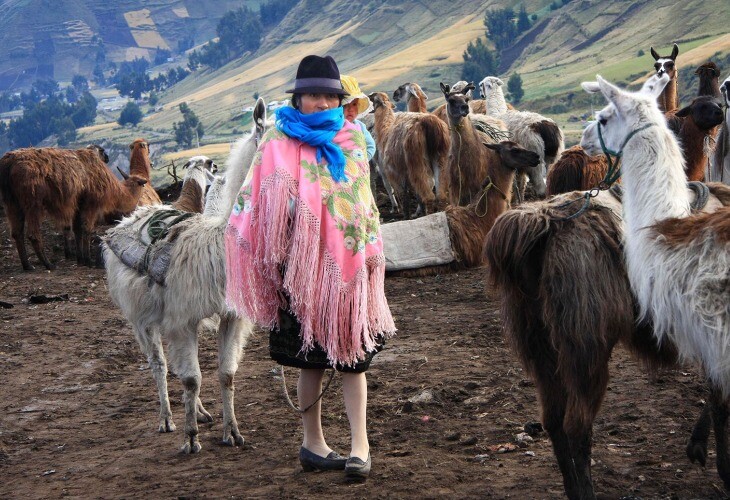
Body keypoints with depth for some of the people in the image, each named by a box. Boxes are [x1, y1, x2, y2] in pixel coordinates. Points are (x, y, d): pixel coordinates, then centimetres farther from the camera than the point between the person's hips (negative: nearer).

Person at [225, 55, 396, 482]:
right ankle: (313, 442, 18)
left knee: (352, 351, -1)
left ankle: (360, 445, 0)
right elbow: (260, 198, 0)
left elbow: (365, 194, 12)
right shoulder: (278, 140, 2)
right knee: (311, 355, 6)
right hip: (303, 260, -1)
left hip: (348, 259, 2)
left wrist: (372, 245, 7)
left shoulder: (352, 136, 9)